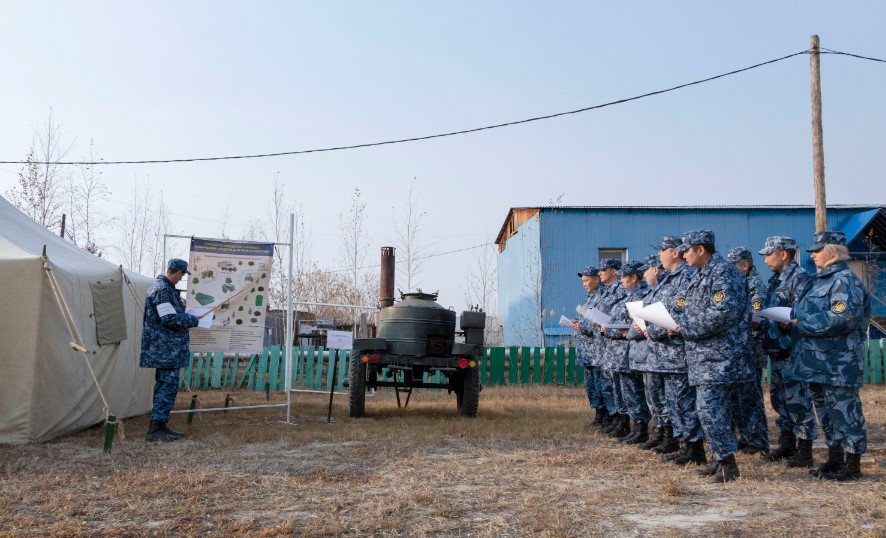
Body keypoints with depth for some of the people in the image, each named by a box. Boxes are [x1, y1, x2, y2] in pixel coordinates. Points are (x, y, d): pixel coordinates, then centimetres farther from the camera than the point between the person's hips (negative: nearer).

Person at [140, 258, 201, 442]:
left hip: (164, 349, 11)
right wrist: (194, 320, -9)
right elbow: (170, 319, -21)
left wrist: (188, 316, 12)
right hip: (166, 349, -11)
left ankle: (159, 426, 20)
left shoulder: (162, 287, 16)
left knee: (164, 385, 14)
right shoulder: (163, 290, -16)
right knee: (168, 385, -8)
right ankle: (155, 429, -6)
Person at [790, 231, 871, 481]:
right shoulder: (819, 279, 16)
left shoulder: (845, 280, -13)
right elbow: (808, 313, 24)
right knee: (825, 409, 16)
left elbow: (844, 318, -24)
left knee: (844, 410, -1)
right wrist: (792, 319, 3)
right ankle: (834, 460, 27)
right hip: (818, 360, 10)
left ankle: (853, 465, 9)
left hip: (837, 362, -10)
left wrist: (802, 323, -19)